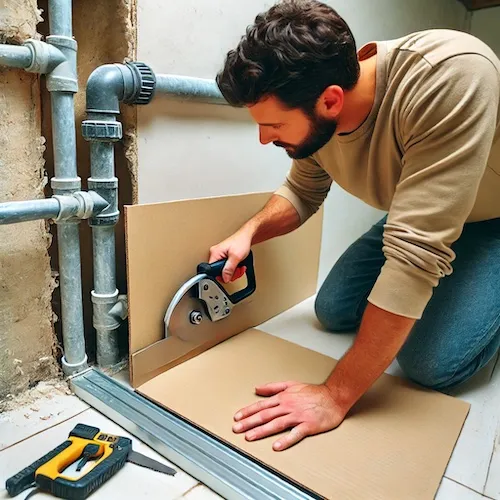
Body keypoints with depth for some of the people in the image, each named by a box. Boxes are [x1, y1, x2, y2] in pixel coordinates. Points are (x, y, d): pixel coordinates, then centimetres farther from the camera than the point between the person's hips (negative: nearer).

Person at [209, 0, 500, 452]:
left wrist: (335, 396, -37)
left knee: (431, 361, -21)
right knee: (332, 311, 1)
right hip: (415, 217, 6)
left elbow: (417, 254, -42)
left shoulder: (451, 76, -39)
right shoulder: (311, 114, -19)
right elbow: (302, 193, 0)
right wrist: (248, 233, -21)